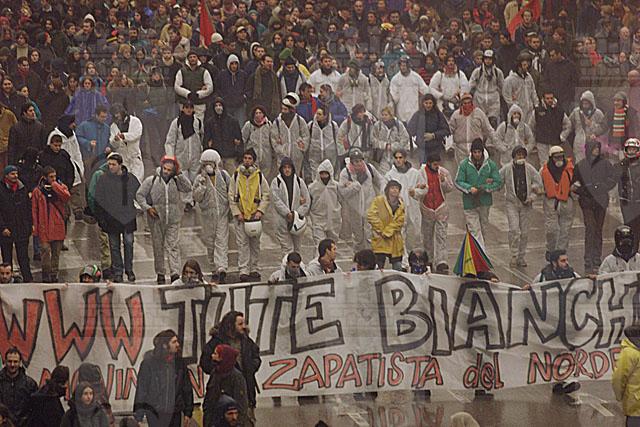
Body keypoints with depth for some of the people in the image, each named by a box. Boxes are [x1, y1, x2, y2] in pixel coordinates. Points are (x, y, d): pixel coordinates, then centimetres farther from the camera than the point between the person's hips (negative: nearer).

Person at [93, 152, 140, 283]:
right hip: (112, 218, -1)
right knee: (114, 245, 3)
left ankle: (129, 270, 12)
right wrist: (100, 219, -4)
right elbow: (99, 201, 0)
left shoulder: (131, 179, 2)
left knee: (129, 243, -1)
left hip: (128, 218, 1)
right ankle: (117, 272, 10)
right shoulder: (103, 180, -2)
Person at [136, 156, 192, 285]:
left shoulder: (176, 181, 5)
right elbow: (139, 195, 2)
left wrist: (179, 174, -11)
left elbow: (188, 188, -9)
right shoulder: (151, 180, 0)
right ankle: (160, 274, 16)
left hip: (173, 220, 1)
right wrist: (147, 208, -10)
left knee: (173, 245, -6)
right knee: (158, 246, 7)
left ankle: (175, 273, -10)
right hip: (156, 218, -1)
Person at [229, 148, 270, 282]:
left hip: (255, 215, 1)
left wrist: (260, 211, -7)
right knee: (242, 243, -4)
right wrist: (236, 212, -5)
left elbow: (266, 195, 5)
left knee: (255, 243, 7)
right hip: (241, 215, -1)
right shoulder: (236, 176, 2)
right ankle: (244, 270, -4)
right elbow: (231, 196, 3)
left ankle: (254, 269, 15)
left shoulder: (259, 176, 3)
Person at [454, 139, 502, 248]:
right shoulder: (464, 164, -3)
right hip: (469, 202, -2)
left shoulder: (490, 164, -1)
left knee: (483, 229, 13)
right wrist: (470, 188, -19)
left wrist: (485, 188, -14)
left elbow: (498, 182, 1)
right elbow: (458, 182, -1)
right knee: (475, 231, -7)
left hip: (485, 202, 2)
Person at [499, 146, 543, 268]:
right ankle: (514, 256, -4)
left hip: (526, 204, 2)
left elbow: (538, 182, 5)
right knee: (514, 230, -13)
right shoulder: (507, 169, -2)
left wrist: (532, 196, -7)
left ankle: (521, 256, 16)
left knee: (524, 232, 6)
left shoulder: (529, 168, 2)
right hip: (512, 203, -2)